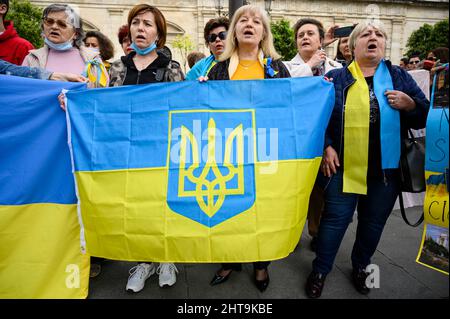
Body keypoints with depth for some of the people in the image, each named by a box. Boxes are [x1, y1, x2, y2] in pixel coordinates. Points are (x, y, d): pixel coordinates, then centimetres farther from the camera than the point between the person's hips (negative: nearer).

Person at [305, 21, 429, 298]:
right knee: (335, 219, 4)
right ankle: (320, 270, 24)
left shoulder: (400, 77, 8)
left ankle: (361, 266, 39)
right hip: (345, 166, -3)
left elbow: (425, 117, 9)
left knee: (374, 221, 16)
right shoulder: (336, 78, 2)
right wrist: (326, 147, -10)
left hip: (387, 168, 3)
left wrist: (410, 105, -12)